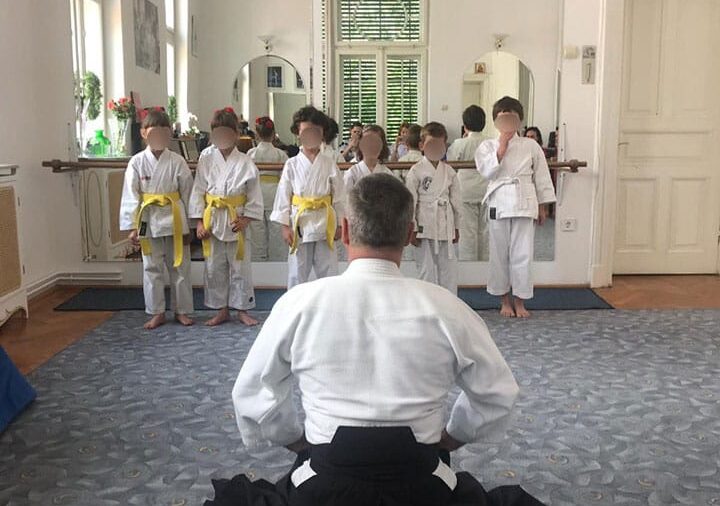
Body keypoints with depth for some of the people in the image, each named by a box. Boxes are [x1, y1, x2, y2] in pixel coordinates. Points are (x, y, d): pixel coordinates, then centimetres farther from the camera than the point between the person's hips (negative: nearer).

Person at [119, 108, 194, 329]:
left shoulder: (177, 161, -3)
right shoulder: (137, 163, -3)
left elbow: (187, 193, 1)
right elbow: (130, 196, -3)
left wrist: (188, 224, 2)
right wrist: (131, 226, -7)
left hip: (175, 220, 0)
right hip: (149, 221, 0)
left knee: (179, 267, 8)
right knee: (152, 269, 9)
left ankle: (181, 310, 23)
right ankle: (157, 312, 22)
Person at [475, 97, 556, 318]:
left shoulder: (531, 146, 6)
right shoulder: (487, 146, 5)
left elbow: (542, 177, 9)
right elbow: (487, 171, -12)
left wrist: (542, 206, 8)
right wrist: (502, 146, -13)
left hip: (525, 205, 0)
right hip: (499, 204, 0)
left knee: (523, 253, 0)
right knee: (500, 253, 6)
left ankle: (520, 301, 13)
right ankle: (505, 300, 20)